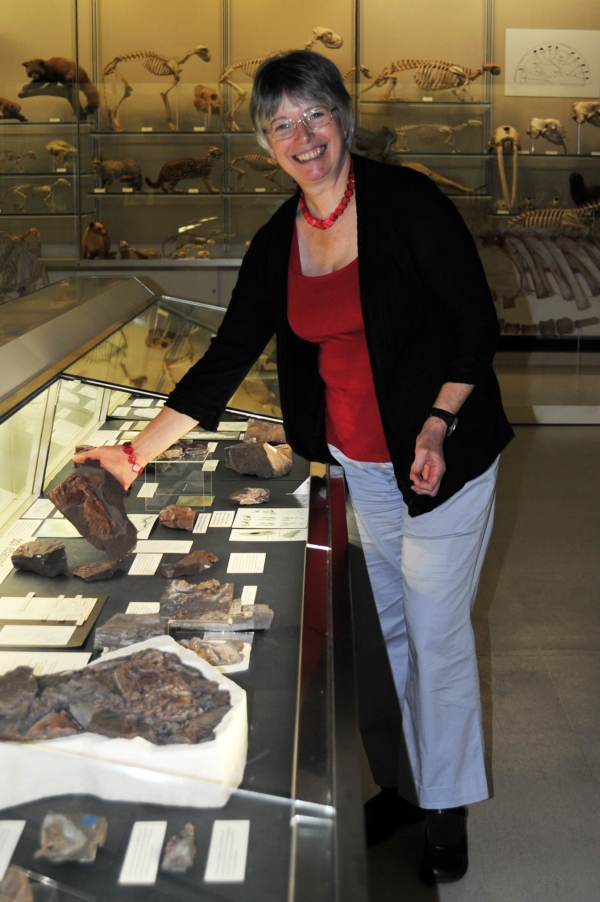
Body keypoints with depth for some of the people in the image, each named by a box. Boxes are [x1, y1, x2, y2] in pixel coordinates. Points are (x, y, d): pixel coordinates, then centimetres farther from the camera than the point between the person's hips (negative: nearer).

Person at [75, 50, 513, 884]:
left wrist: (436, 425, -24)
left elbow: (477, 325, -11)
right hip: (355, 465, 6)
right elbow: (227, 360, 5)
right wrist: (139, 452, 3)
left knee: (437, 635, 4)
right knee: (382, 627, 15)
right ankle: (404, 784, 35)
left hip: (440, 460, -5)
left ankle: (448, 810, 24)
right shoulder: (277, 242, 2)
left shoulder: (406, 203, -14)